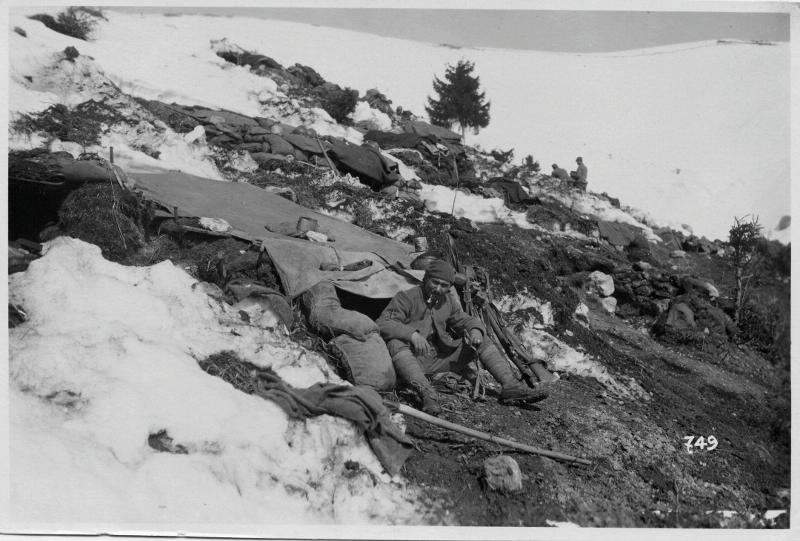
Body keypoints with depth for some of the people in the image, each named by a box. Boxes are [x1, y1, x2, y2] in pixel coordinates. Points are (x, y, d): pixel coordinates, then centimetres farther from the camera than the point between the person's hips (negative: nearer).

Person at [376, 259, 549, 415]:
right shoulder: (406, 297, -11)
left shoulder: (449, 301, 8)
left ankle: (511, 386, -17)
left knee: (483, 343, -2)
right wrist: (412, 334, -38)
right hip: (412, 359, -6)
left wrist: (475, 330, -10)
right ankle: (427, 395, -55)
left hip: (438, 359, 6)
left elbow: (464, 320, 17)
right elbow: (382, 324, -21)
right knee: (396, 343, -40)